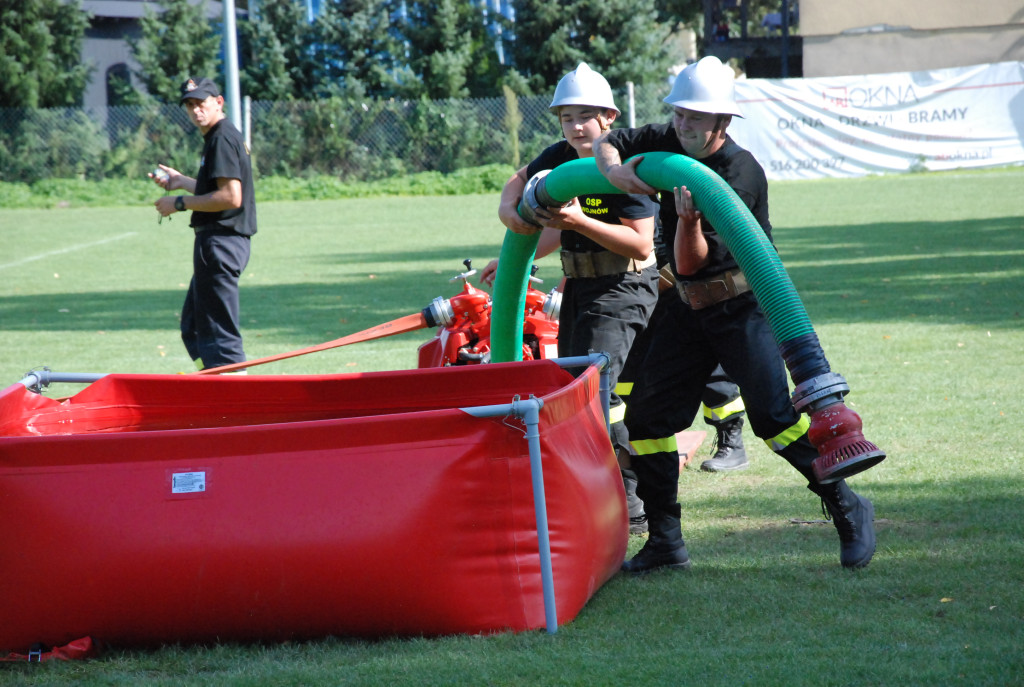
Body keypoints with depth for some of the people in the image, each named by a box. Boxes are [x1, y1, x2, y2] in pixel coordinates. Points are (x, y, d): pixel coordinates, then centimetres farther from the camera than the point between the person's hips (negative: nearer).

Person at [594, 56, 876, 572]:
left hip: (743, 305, -7)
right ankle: (665, 543, 11)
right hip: (689, 308, 7)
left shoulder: (740, 175, -20)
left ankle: (847, 510, -5)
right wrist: (615, 170, -8)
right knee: (647, 416, 3)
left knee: (772, 414, -20)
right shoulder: (671, 143, 0)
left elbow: (691, 261, -21)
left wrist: (690, 222, -41)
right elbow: (607, 142, 13)